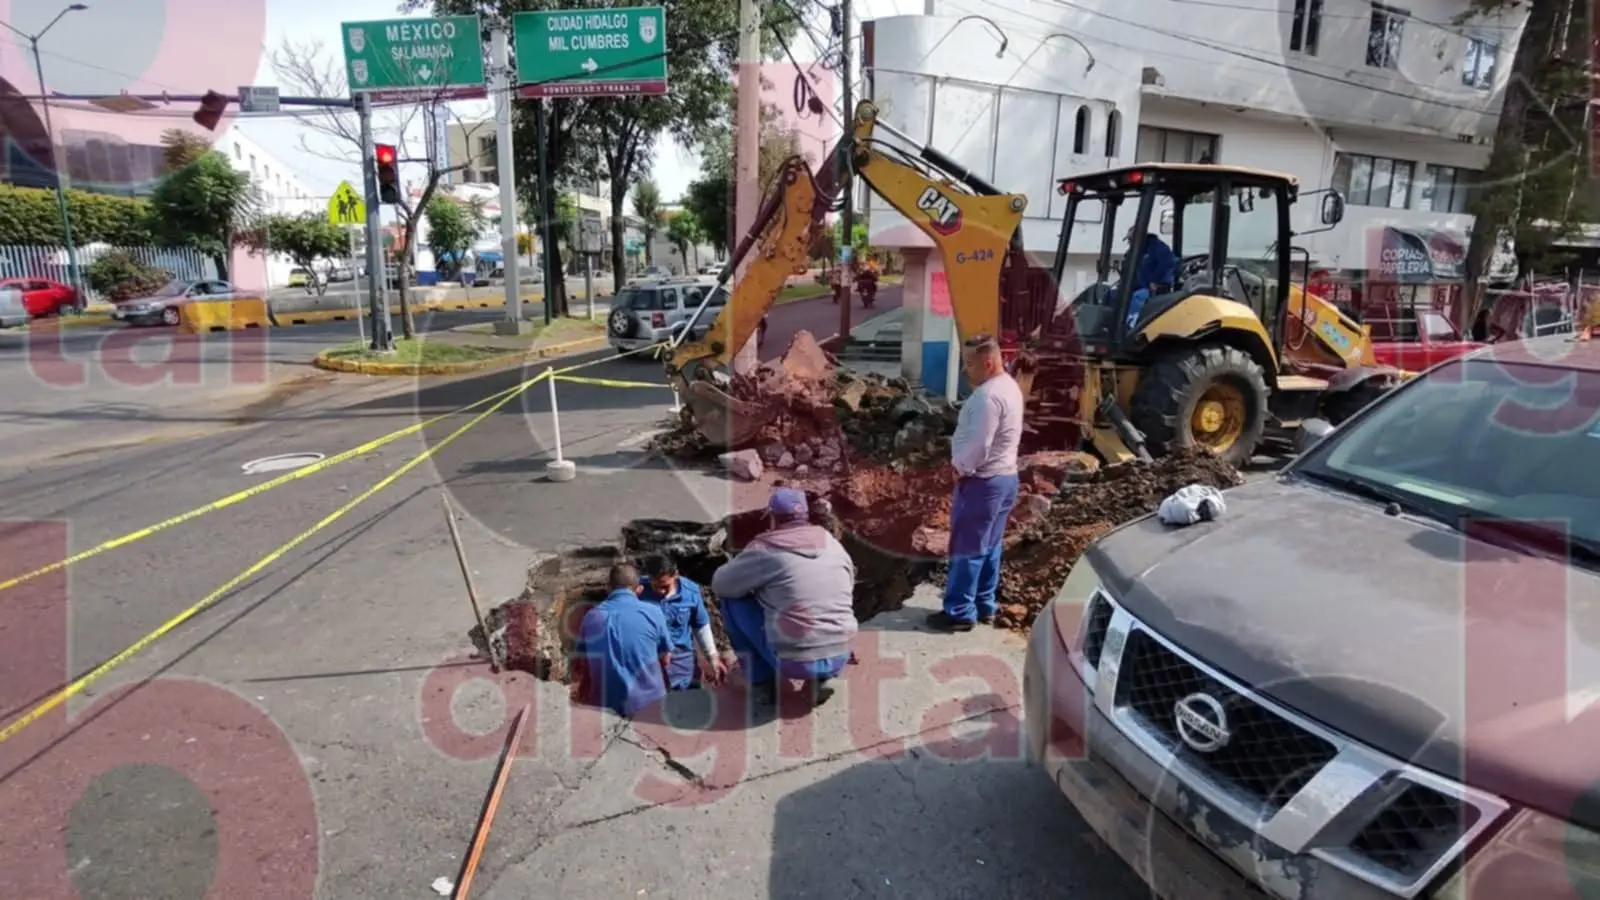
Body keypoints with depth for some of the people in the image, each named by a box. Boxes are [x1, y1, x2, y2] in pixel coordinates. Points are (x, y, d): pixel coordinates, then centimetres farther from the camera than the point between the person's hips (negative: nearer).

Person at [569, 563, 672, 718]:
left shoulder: (592, 616, 2)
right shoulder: (652, 613, -5)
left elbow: (579, 665, 7)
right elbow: (665, 658, 6)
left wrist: (577, 697, 24)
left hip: (606, 705, 2)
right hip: (647, 703, -2)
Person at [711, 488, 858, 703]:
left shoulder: (766, 549, -7)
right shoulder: (833, 544, 7)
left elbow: (720, 584, 2)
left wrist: (755, 585, 22)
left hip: (793, 661, -5)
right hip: (839, 659, 5)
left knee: (733, 600, 11)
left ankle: (763, 681, 15)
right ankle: (818, 678, 16)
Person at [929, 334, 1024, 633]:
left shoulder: (988, 395, -24)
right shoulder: (1009, 386, 10)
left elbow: (977, 445, -25)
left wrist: (960, 468, -8)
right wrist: (965, 466, 11)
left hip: (983, 481, -10)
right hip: (1005, 476, 10)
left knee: (967, 548, 1)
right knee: (989, 547, 17)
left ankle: (959, 612, 10)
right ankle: (984, 606, 27)